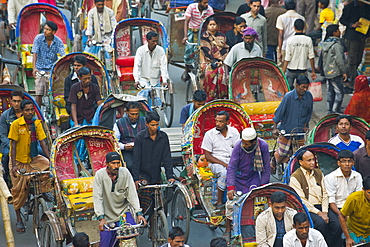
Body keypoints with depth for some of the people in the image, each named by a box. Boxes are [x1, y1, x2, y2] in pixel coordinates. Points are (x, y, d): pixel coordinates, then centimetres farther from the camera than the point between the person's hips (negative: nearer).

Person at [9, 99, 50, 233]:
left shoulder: (37, 123, -5)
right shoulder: (16, 124, -15)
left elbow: (42, 142, -6)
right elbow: (13, 145, -14)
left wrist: (50, 160, -15)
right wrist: (14, 166, -20)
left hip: (33, 159, 3)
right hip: (19, 161, -3)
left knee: (48, 166, -26)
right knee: (19, 190, 2)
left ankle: (43, 191, -7)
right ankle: (19, 220, 16)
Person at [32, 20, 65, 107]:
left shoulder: (58, 41, -5)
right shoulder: (38, 38, -5)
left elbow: (63, 56, -11)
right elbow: (35, 53, -10)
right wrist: (34, 67, -24)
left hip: (53, 69, 0)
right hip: (40, 69, 0)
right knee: (39, 93, -4)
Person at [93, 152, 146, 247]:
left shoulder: (125, 172, -9)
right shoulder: (100, 175, -12)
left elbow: (132, 194, -9)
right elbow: (97, 197, -14)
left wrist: (138, 213, -17)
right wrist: (101, 218, -22)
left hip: (123, 211, 1)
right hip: (108, 216, -1)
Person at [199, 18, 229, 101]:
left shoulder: (222, 36, 16)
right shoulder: (204, 36, 13)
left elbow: (225, 50, 10)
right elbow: (202, 51, 7)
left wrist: (220, 61, -5)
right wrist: (203, 62, -7)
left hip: (220, 61, 1)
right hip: (208, 61, -1)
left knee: (221, 72, -27)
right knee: (209, 73, -29)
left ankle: (221, 97, -21)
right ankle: (209, 98, -25)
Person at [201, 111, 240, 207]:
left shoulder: (234, 132, 9)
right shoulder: (209, 134, 0)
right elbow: (208, 156, -3)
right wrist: (223, 164, -15)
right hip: (216, 162, -3)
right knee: (224, 173, -36)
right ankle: (219, 202, -26)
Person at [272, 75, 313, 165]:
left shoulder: (309, 96, -6)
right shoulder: (289, 96, -15)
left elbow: (309, 112, 8)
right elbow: (279, 111, -8)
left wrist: (305, 125, 4)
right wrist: (275, 127, -8)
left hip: (301, 129, 3)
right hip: (287, 129, -3)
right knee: (283, 152, 3)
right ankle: (274, 161, 35)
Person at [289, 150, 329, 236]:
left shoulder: (319, 173, 16)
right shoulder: (295, 177, -4)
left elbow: (325, 193, 13)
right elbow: (301, 200, -10)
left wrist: (324, 212, -2)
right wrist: (319, 213, -15)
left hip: (321, 207, 5)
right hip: (307, 209, -5)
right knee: (321, 223, -32)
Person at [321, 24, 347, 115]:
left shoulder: (325, 44, 9)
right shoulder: (337, 45, -17)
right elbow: (339, 60, -19)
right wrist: (344, 72, -12)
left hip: (327, 72, 9)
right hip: (336, 73, -9)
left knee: (330, 92, 15)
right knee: (339, 93, -3)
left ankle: (330, 111, 20)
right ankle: (335, 112, -4)